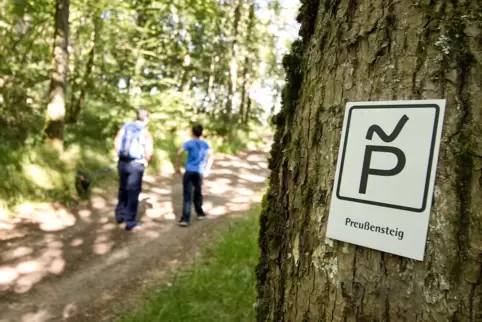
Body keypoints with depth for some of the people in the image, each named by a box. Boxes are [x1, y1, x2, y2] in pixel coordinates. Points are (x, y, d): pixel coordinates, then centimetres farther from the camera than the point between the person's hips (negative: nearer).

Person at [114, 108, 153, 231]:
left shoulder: (125, 126, 6)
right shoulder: (145, 132, -9)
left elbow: (116, 141, 7)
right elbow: (149, 150, -17)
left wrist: (121, 155, 13)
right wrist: (146, 161, 0)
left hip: (122, 162, 5)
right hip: (136, 164, -5)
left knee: (123, 189, 21)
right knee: (133, 192, 4)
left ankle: (120, 215, 33)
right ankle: (130, 222, 8)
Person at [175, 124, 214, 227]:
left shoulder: (189, 143, 1)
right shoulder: (205, 144, 11)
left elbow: (179, 154, -11)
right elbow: (211, 156, 2)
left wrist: (177, 167, -1)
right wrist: (207, 169, 4)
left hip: (189, 172, -3)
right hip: (199, 173, 3)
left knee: (187, 195, -5)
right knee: (198, 193, 21)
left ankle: (185, 219, -11)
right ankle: (200, 213, 35)